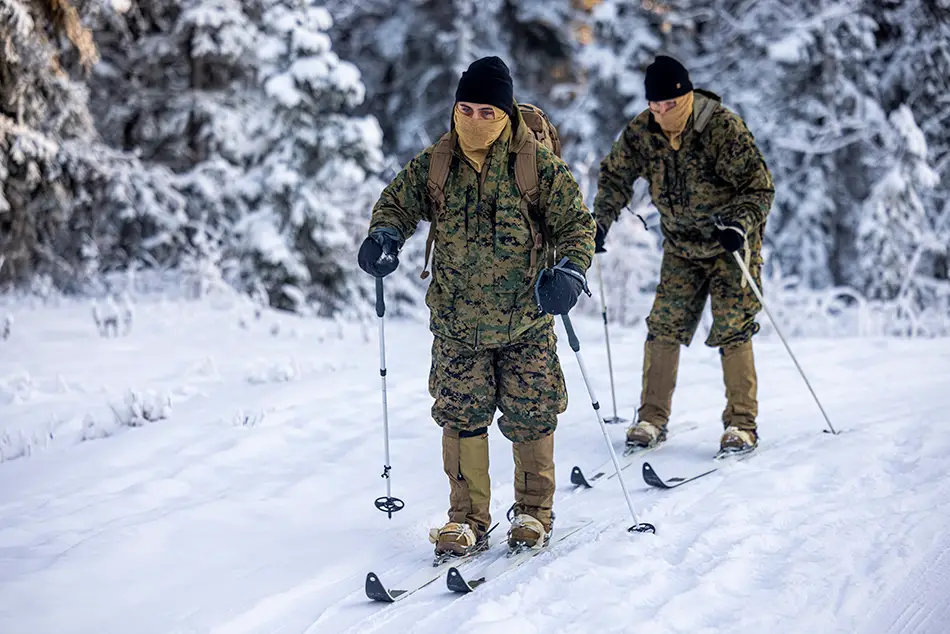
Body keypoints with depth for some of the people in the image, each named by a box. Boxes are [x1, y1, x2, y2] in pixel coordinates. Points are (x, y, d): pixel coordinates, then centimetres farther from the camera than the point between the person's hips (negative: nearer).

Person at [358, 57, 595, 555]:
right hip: (456, 325, 2)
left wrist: (569, 271, -22)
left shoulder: (539, 165, -7)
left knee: (530, 419, 5)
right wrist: (385, 235, -10)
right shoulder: (434, 165, -1)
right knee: (461, 419, 2)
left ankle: (534, 510, 24)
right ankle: (468, 518, 15)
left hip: (525, 324, -2)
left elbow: (577, 224, -4)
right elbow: (397, 202, 12)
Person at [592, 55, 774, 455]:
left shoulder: (723, 128, -21)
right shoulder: (641, 133, -7)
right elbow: (615, 175, 9)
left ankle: (742, 424, 0)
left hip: (730, 245, -4)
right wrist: (600, 223, -4)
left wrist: (740, 226, -34)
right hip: (681, 247, 4)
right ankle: (652, 418, 9)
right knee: (664, 329, -1)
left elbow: (759, 186, -19)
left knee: (731, 333, -8)